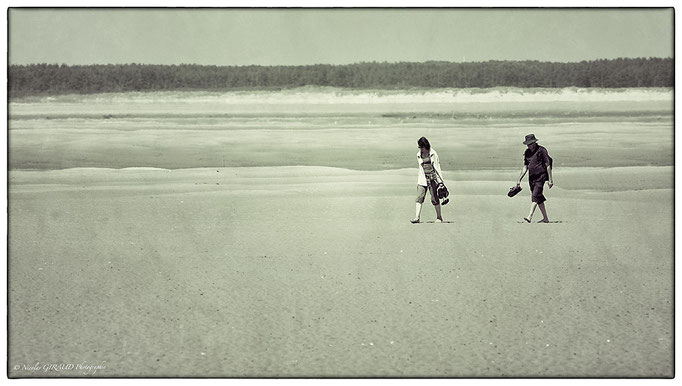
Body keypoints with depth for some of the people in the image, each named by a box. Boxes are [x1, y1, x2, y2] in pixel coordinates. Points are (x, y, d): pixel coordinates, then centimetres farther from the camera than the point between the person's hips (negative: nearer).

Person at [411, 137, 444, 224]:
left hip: (432, 178, -2)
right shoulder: (418, 155, 7)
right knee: (419, 197, -11)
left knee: (434, 198, 1)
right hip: (422, 179, 3)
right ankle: (417, 217, -15)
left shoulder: (433, 153, -2)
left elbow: (437, 166, 1)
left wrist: (441, 178, -2)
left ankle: (439, 217, 15)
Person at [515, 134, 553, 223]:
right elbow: (525, 167, 16)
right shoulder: (527, 152, 10)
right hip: (531, 177, 7)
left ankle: (530, 217, -27)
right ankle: (545, 218, 17)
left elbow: (548, 166, -8)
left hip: (540, 177, -7)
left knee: (535, 196, -17)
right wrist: (519, 180, 11)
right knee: (539, 198, 10)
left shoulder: (541, 150, -9)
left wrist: (550, 180, -10)